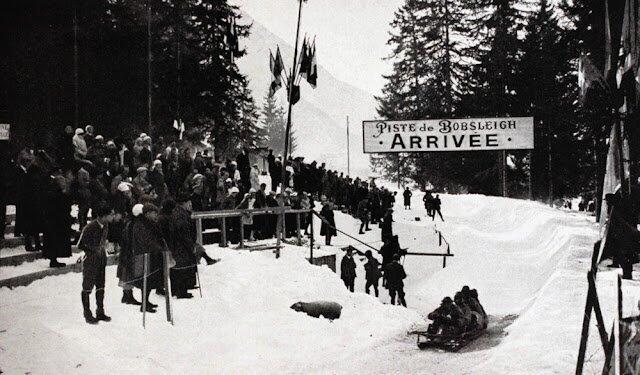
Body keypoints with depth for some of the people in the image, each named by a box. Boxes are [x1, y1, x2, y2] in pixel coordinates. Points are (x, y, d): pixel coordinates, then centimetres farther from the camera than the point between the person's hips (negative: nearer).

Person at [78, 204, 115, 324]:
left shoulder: (105, 226, 0)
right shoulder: (90, 228, -23)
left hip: (101, 260, 7)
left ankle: (100, 312, 23)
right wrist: (94, 251, -16)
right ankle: (87, 315, 14)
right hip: (90, 261, -7)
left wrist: (104, 249, 5)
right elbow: (80, 245, -15)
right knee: (87, 288, 5)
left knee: (101, 287, 13)